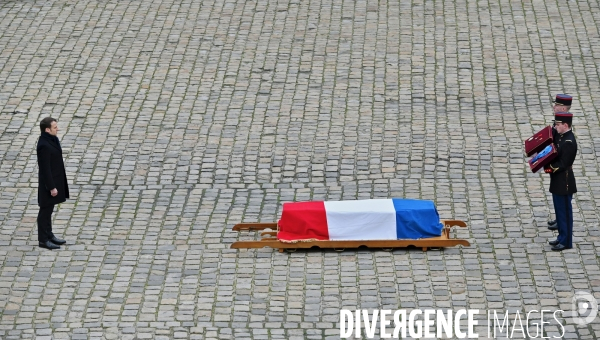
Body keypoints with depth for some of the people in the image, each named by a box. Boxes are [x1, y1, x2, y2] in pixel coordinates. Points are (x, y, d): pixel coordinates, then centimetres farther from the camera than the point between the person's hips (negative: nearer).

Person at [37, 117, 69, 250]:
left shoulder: (52, 139, 5)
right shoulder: (44, 145, -26)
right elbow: (45, 168, -24)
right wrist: (51, 187, -21)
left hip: (56, 180, 9)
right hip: (48, 183, -9)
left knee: (49, 209, 19)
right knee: (45, 211, 1)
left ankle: (49, 235, 30)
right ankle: (43, 240, 9)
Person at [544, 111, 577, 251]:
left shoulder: (569, 142, -22)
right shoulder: (561, 137, 8)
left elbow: (563, 164, -24)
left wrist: (549, 168, -19)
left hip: (564, 182, -10)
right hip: (558, 182, 10)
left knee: (565, 211, -1)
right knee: (560, 210, 17)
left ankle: (566, 242, 6)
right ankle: (562, 237, 28)